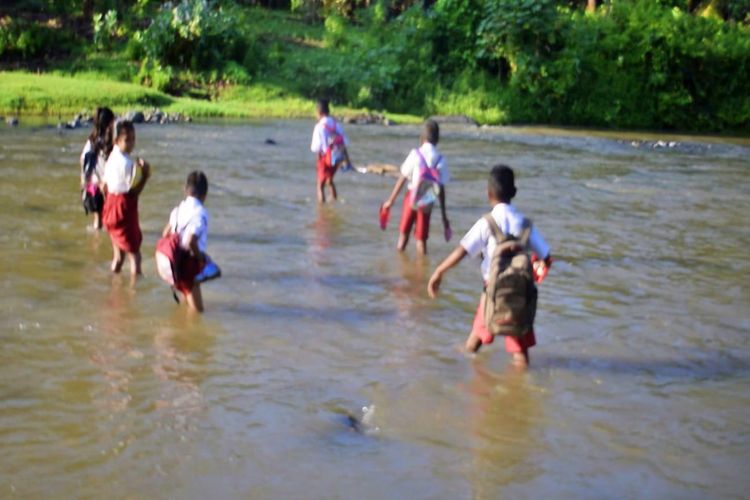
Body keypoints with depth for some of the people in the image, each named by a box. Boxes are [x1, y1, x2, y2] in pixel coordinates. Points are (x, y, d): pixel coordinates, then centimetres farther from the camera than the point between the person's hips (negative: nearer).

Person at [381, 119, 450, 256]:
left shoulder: (415, 154, -8)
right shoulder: (440, 160, -4)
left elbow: (402, 179, -8)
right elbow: (441, 189, -2)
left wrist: (390, 200, 1)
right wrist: (444, 215, 5)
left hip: (412, 197, -1)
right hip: (427, 202, 1)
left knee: (403, 233, 14)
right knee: (421, 239, 10)